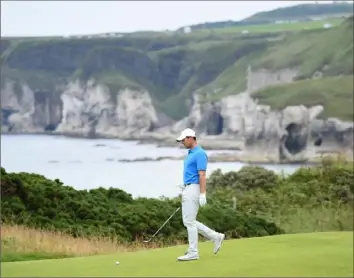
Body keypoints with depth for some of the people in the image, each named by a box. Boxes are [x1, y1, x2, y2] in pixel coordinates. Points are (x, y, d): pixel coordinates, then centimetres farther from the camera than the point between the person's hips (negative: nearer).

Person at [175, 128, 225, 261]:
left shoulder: (200, 154, -14)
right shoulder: (190, 154, 17)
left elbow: (202, 175, -19)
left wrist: (202, 195, -22)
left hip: (194, 190, -10)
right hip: (188, 190, 10)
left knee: (189, 221, -7)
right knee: (188, 221, 10)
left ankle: (193, 252, -2)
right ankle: (215, 237, 16)